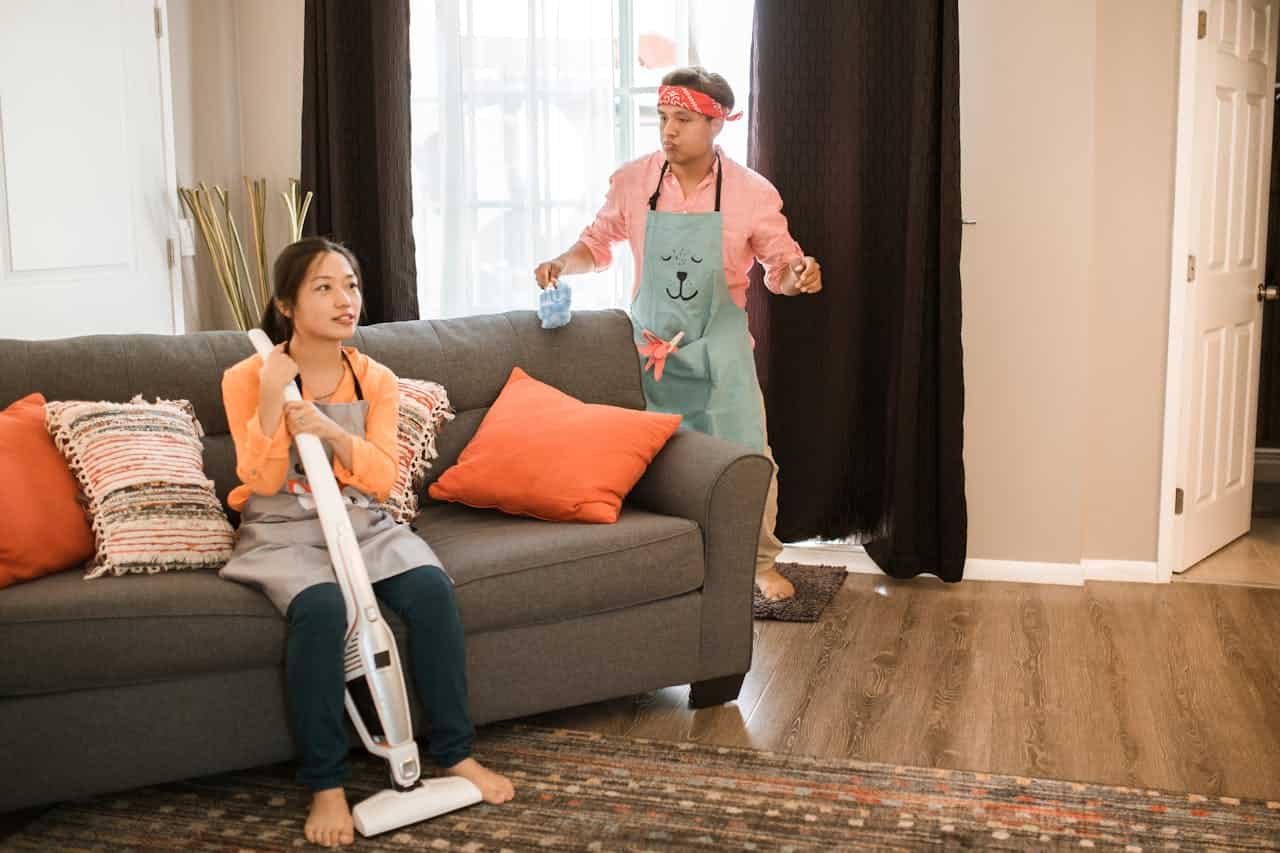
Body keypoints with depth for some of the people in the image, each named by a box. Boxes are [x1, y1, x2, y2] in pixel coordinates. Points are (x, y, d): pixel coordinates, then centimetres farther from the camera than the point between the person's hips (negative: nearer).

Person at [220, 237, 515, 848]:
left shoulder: (376, 381, 2)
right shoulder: (247, 379, -6)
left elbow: (382, 478, -8)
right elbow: (262, 481, -13)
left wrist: (332, 433, -25)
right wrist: (271, 398, -24)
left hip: (364, 524, 3)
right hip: (284, 533, -3)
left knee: (432, 589, -25)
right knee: (321, 608, -34)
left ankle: (455, 752, -10)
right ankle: (325, 785, -22)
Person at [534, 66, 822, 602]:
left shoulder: (753, 193, -10)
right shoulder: (631, 182, -5)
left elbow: (779, 268, 0)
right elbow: (599, 242, 8)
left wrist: (797, 275, -23)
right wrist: (564, 263, -11)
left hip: (719, 348, -1)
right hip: (650, 345, 1)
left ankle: (762, 562, 23)